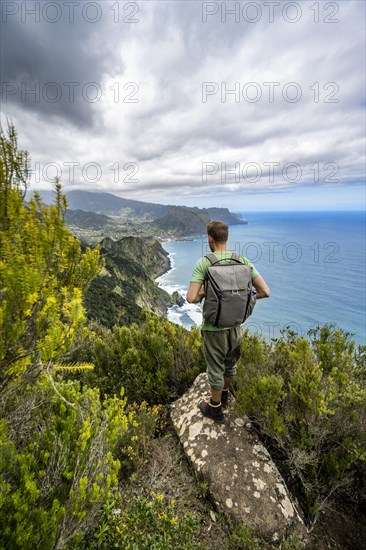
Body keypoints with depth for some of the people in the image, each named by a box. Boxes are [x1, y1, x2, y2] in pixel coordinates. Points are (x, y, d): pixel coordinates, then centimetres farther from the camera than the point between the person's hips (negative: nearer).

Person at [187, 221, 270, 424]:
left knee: (215, 369, 17)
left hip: (214, 327, -5)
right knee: (230, 365, 28)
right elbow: (265, 292, -7)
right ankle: (224, 396, 55)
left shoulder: (203, 263, -18)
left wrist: (202, 294, -3)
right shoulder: (243, 261, -6)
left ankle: (215, 408, 41)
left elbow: (191, 298, -24)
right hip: (236, 325, 5)